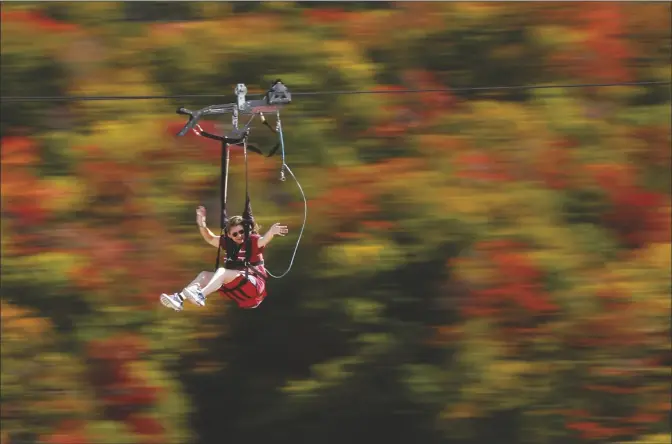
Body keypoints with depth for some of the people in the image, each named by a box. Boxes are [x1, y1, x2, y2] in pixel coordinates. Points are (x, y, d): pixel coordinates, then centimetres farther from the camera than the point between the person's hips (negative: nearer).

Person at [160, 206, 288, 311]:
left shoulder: (253, 242, -6)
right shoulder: (228, 243, 13)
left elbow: (264, 239, -27)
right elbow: (210, 239, 17)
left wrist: (271, 231, -50)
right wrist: (202, 225, -1)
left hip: (255, 286, -7)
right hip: (237, 289, 7)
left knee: (222, 271, -27)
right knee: (205, 275, -3)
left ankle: (200, 296, -50)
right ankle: (179, 298, -24)